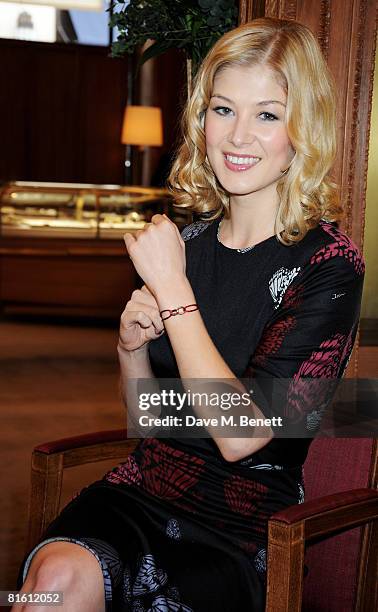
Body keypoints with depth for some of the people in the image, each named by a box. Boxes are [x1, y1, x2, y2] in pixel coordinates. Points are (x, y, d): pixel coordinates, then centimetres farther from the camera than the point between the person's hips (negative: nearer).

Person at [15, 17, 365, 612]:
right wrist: (132, 347, -8)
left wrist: (172, 289, -15)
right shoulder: (187, 240, 4)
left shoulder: (330, 262, -11)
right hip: (144, 489, 4)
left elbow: (241, 434, -19)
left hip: (246, 525, -3)